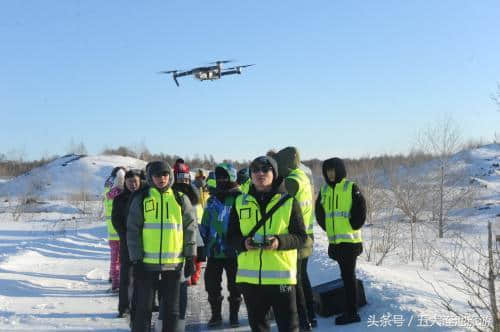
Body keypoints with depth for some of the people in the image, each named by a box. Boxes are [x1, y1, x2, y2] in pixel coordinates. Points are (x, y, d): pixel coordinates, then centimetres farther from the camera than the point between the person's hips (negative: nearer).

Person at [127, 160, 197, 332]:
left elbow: (190, 228, 6)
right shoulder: (141, 198, 1)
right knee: (144, 307, 5)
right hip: (147, 262, -1)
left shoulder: (180, 198, 5)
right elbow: (133, 230, 0)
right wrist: (136, 259, -6)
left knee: (171, 308, 10)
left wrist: (190, 257, 1)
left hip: (174, 263, 1)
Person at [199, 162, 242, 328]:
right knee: (212, 284, 6)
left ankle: (234, 315, 19)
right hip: (214, 252, 4)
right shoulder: (212, 200, 10)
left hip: (233, 251, -4)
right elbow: (204, 225, 18)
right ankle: (216, 315, 20)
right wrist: (207, 241, 11)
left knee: (234, 286, 6)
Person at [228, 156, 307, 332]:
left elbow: (301, 237, -1)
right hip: (249, 277, 3)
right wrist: (243, 243, -12)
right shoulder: (240, 202, 7)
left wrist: (280, 242, -19)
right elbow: (231, 236, 10)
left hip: (281, 276, -3)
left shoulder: (288, 202, 0)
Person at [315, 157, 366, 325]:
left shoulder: (351, 187, -7)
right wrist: (327, 227, 9)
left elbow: (360, 211, -10)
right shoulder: (324, 189, 10)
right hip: (334, 240, 6)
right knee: (346, 275, 14)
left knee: (348, 275, -4)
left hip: (349, 240, -6)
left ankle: (352, 313, 2)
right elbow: (319, 212, 17)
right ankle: (350, 310, 23)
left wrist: (351, 227, -9)